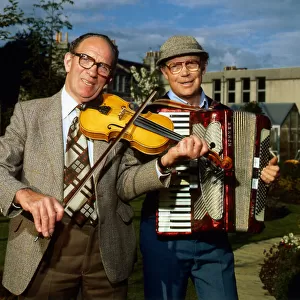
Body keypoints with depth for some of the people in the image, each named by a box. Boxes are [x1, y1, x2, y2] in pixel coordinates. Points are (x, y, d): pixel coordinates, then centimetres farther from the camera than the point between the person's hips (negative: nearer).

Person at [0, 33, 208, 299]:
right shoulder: (29, 112, 3)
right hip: (43, 249, -1)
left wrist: (167, 159, -21)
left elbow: (124, 184, -5)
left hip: (107, 250, 1)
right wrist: (24, 194, -26)